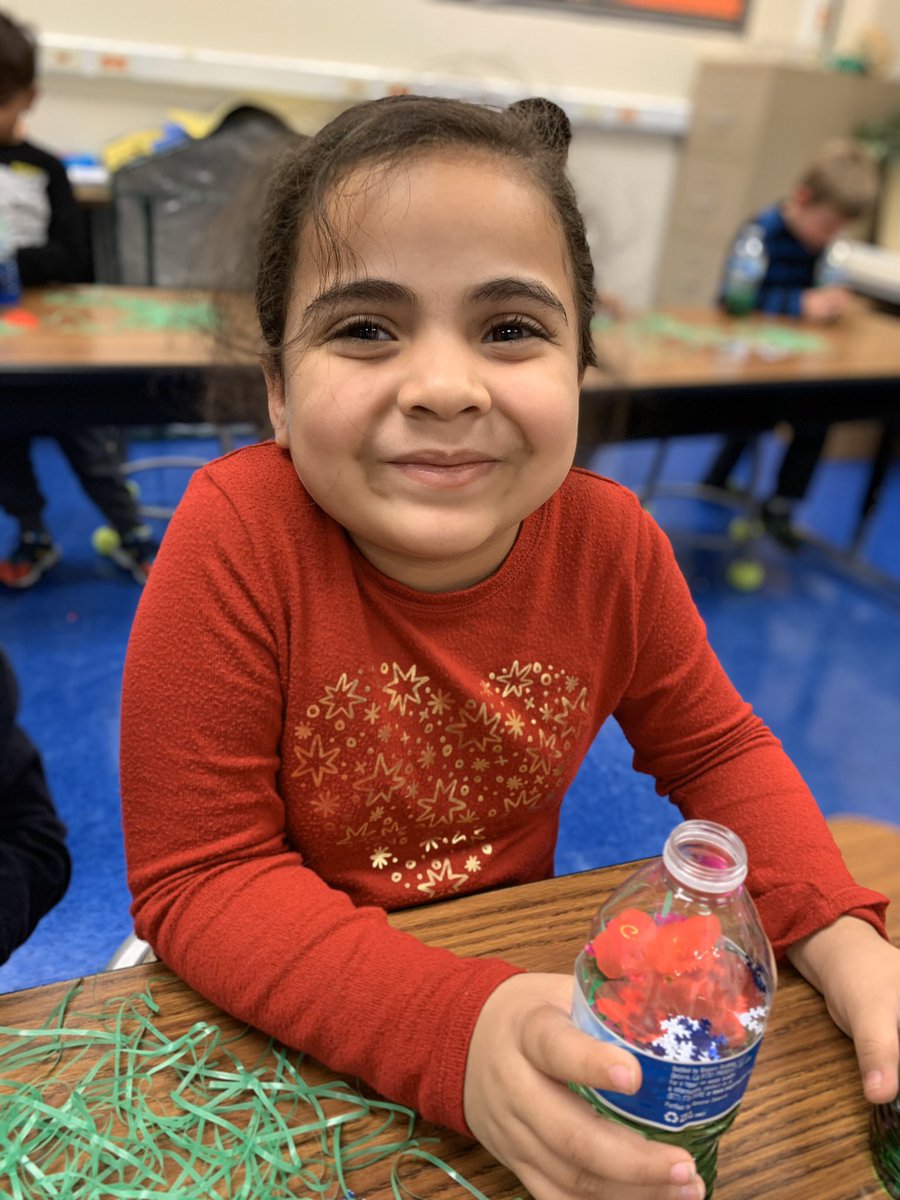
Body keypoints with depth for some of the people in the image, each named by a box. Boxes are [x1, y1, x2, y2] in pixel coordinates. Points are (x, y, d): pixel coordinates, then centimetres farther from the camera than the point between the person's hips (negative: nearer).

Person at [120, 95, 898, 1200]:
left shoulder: (612, 542, -18)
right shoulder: (237, 537, -29)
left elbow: (713, 746, -2)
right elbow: (197, 877, -25)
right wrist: (457, 1031, -37)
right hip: (280, 1009, -7)